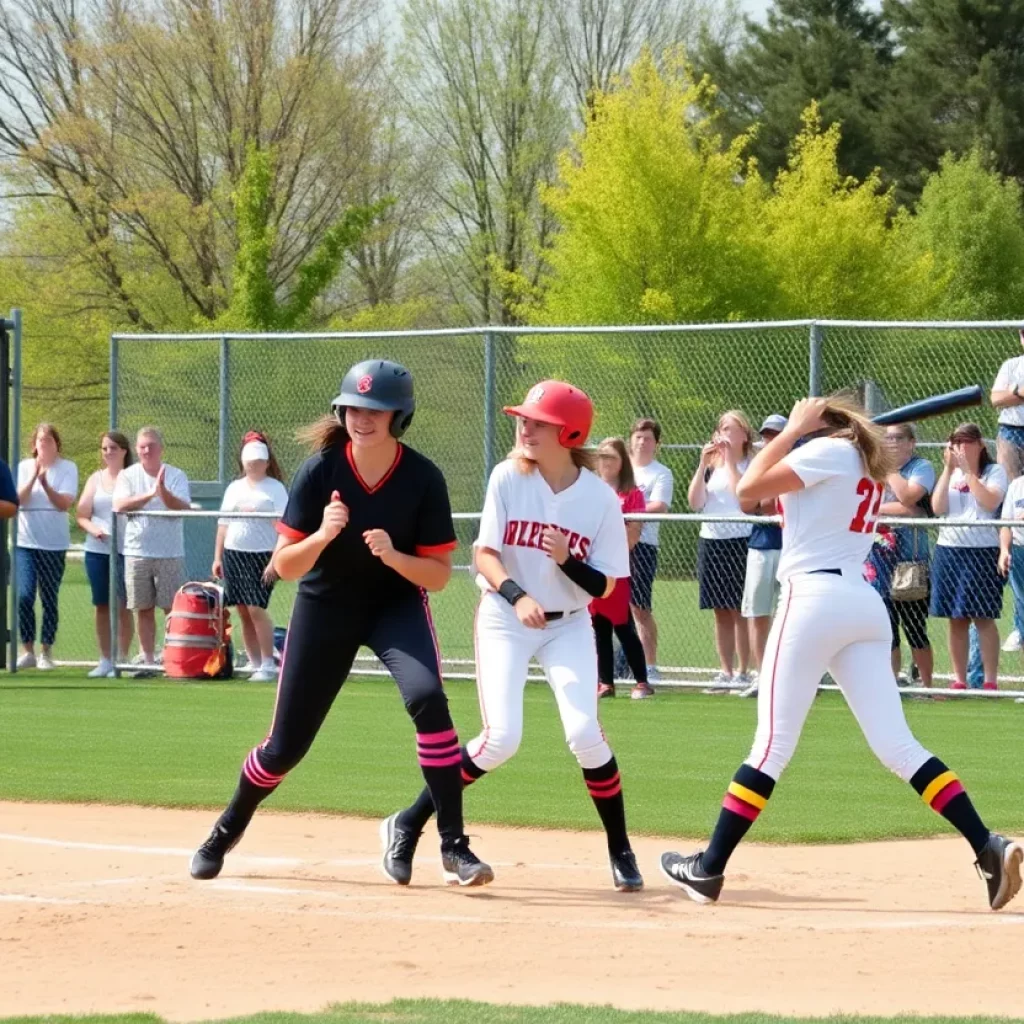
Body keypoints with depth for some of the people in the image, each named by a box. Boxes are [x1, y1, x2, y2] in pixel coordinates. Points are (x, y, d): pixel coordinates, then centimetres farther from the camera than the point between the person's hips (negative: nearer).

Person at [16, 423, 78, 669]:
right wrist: (33, 477, -20)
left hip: (54, 544, -1)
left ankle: (46, 653, 10)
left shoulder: (68, 468, -1)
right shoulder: (25, 466, 4)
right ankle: (27, 651, 1)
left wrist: (45, 483, -25)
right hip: (25, 541, 1)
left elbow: (64, 503, -11)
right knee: (24, 596, -8)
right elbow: (18, 499, -6)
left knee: (49, 600, 2)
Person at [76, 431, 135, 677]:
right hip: (97, 550, 4)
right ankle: (105, 660, 12)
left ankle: (122, 660, 3)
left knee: (123, 606, -3)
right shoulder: (96, 479, 12)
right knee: (102, 606, 6)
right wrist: (92, 528, -9)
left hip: (125, 549, -4)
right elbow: (82, 516, 10)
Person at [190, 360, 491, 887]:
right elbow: (284, 566, -16)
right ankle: (224, 834, 34)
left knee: (427, 698, -29)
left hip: (398, 603, -1)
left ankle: (454, 848, -23)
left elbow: (439, 575, -14)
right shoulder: (319, 471, -18)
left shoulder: (423, 479, -18)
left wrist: (393, 556, -33)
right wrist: (322, 535, -35)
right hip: (325, 606, 1)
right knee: (285, 745, 5)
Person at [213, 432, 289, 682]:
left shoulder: (275, 488, -2)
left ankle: (268, 665, -9)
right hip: (233, 554, 6)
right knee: (244, 613, 4)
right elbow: (224, 524, 19)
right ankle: (255, 664, 9)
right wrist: (218, 557, 13)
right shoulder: (234, 488, 16)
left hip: (260, 556, -6)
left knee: (256, 610, -14)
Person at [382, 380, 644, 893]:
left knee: (585, 734, -16)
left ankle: (620, 851, 3)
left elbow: (603, 588, -7)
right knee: (501, 739, -15)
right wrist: (517, 596, -31)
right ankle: (407, 826, 3)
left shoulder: (601, 498, -10)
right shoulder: (509, 477, -10)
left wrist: (566, 561, -27)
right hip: (504, 619, -1)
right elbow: (484, 555, -13)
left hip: (568, 625, 1)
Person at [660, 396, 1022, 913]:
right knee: (897, 746, 0)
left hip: (814, 596, -7)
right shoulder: (866, 463, 23)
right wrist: (797, 435, 25)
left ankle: (709, 869, 2)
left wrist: (791, 431, 3)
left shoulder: (827, 449, -1)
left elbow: (750, 488, -7)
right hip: (866, 603, 7)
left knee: (773, 743, -4)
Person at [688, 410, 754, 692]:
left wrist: (730, 462, -13)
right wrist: (703, 464, -4)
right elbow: (695, 502, 3)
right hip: (710, 542, 5)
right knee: (721, 613, 8)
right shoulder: (711, 466, 13)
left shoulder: (751, 466, -2)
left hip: (739, 541, -5)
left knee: (740, 611, -5)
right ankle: (725, 672, 12)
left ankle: (744, 673, -3)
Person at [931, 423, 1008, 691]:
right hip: (949, 550, 4)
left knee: (983, 618, -8)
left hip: (982, 550, -4)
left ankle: (990, 681, -7)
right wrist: (949, 469, -6)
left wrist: (968, 471, -15)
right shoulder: (949, 474, 13)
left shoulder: (995, 472, 1)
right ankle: (959, 681, 10)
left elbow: (990, 502, -16)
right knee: (956, 620, 5)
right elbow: (938, 507, -1)